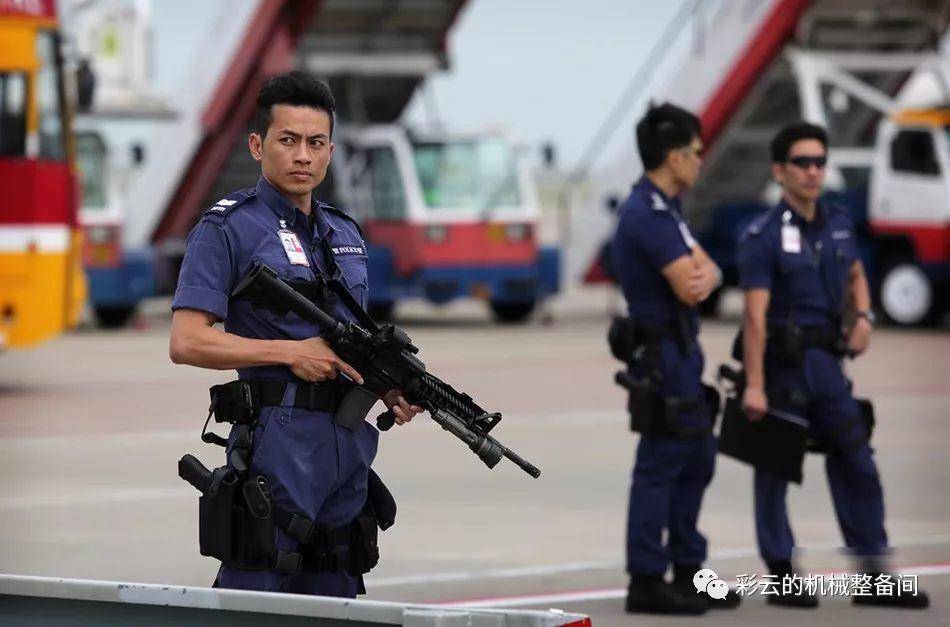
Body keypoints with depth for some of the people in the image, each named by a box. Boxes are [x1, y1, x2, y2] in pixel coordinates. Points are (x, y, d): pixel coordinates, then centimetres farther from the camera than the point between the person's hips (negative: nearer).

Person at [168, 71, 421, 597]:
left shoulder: (345, 233, 18)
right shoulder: (228, 229, -5)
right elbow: (187, 342, -14)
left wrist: (388, 388, 6)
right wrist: (293, 353, -16)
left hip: (350, 442, 8)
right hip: (279, 440, -7)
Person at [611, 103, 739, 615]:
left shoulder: (663, 208, 15)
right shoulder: (649, 214, -18)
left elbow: (699, 275, 12)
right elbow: (688, 289, -23)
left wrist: (705, 274, -11)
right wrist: (700, 273, -1)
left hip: (681, 350, 11)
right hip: (662, 354, -11)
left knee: (696, 458, 15)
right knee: (661, 465, -7)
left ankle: (687, 572, 22)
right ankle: (646, 583, -4)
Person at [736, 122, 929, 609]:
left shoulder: (838, 222, 7)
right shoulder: (763, 236, -13)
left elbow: (855, 276, 24)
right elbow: (756, 315, -19)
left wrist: (863, 317, 3)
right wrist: (754, 385, -24)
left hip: (825, 360, 6)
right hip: (781, 361, -6)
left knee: (856, 463, 6)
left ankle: (874, 576, 12)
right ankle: (782, 576, 11)